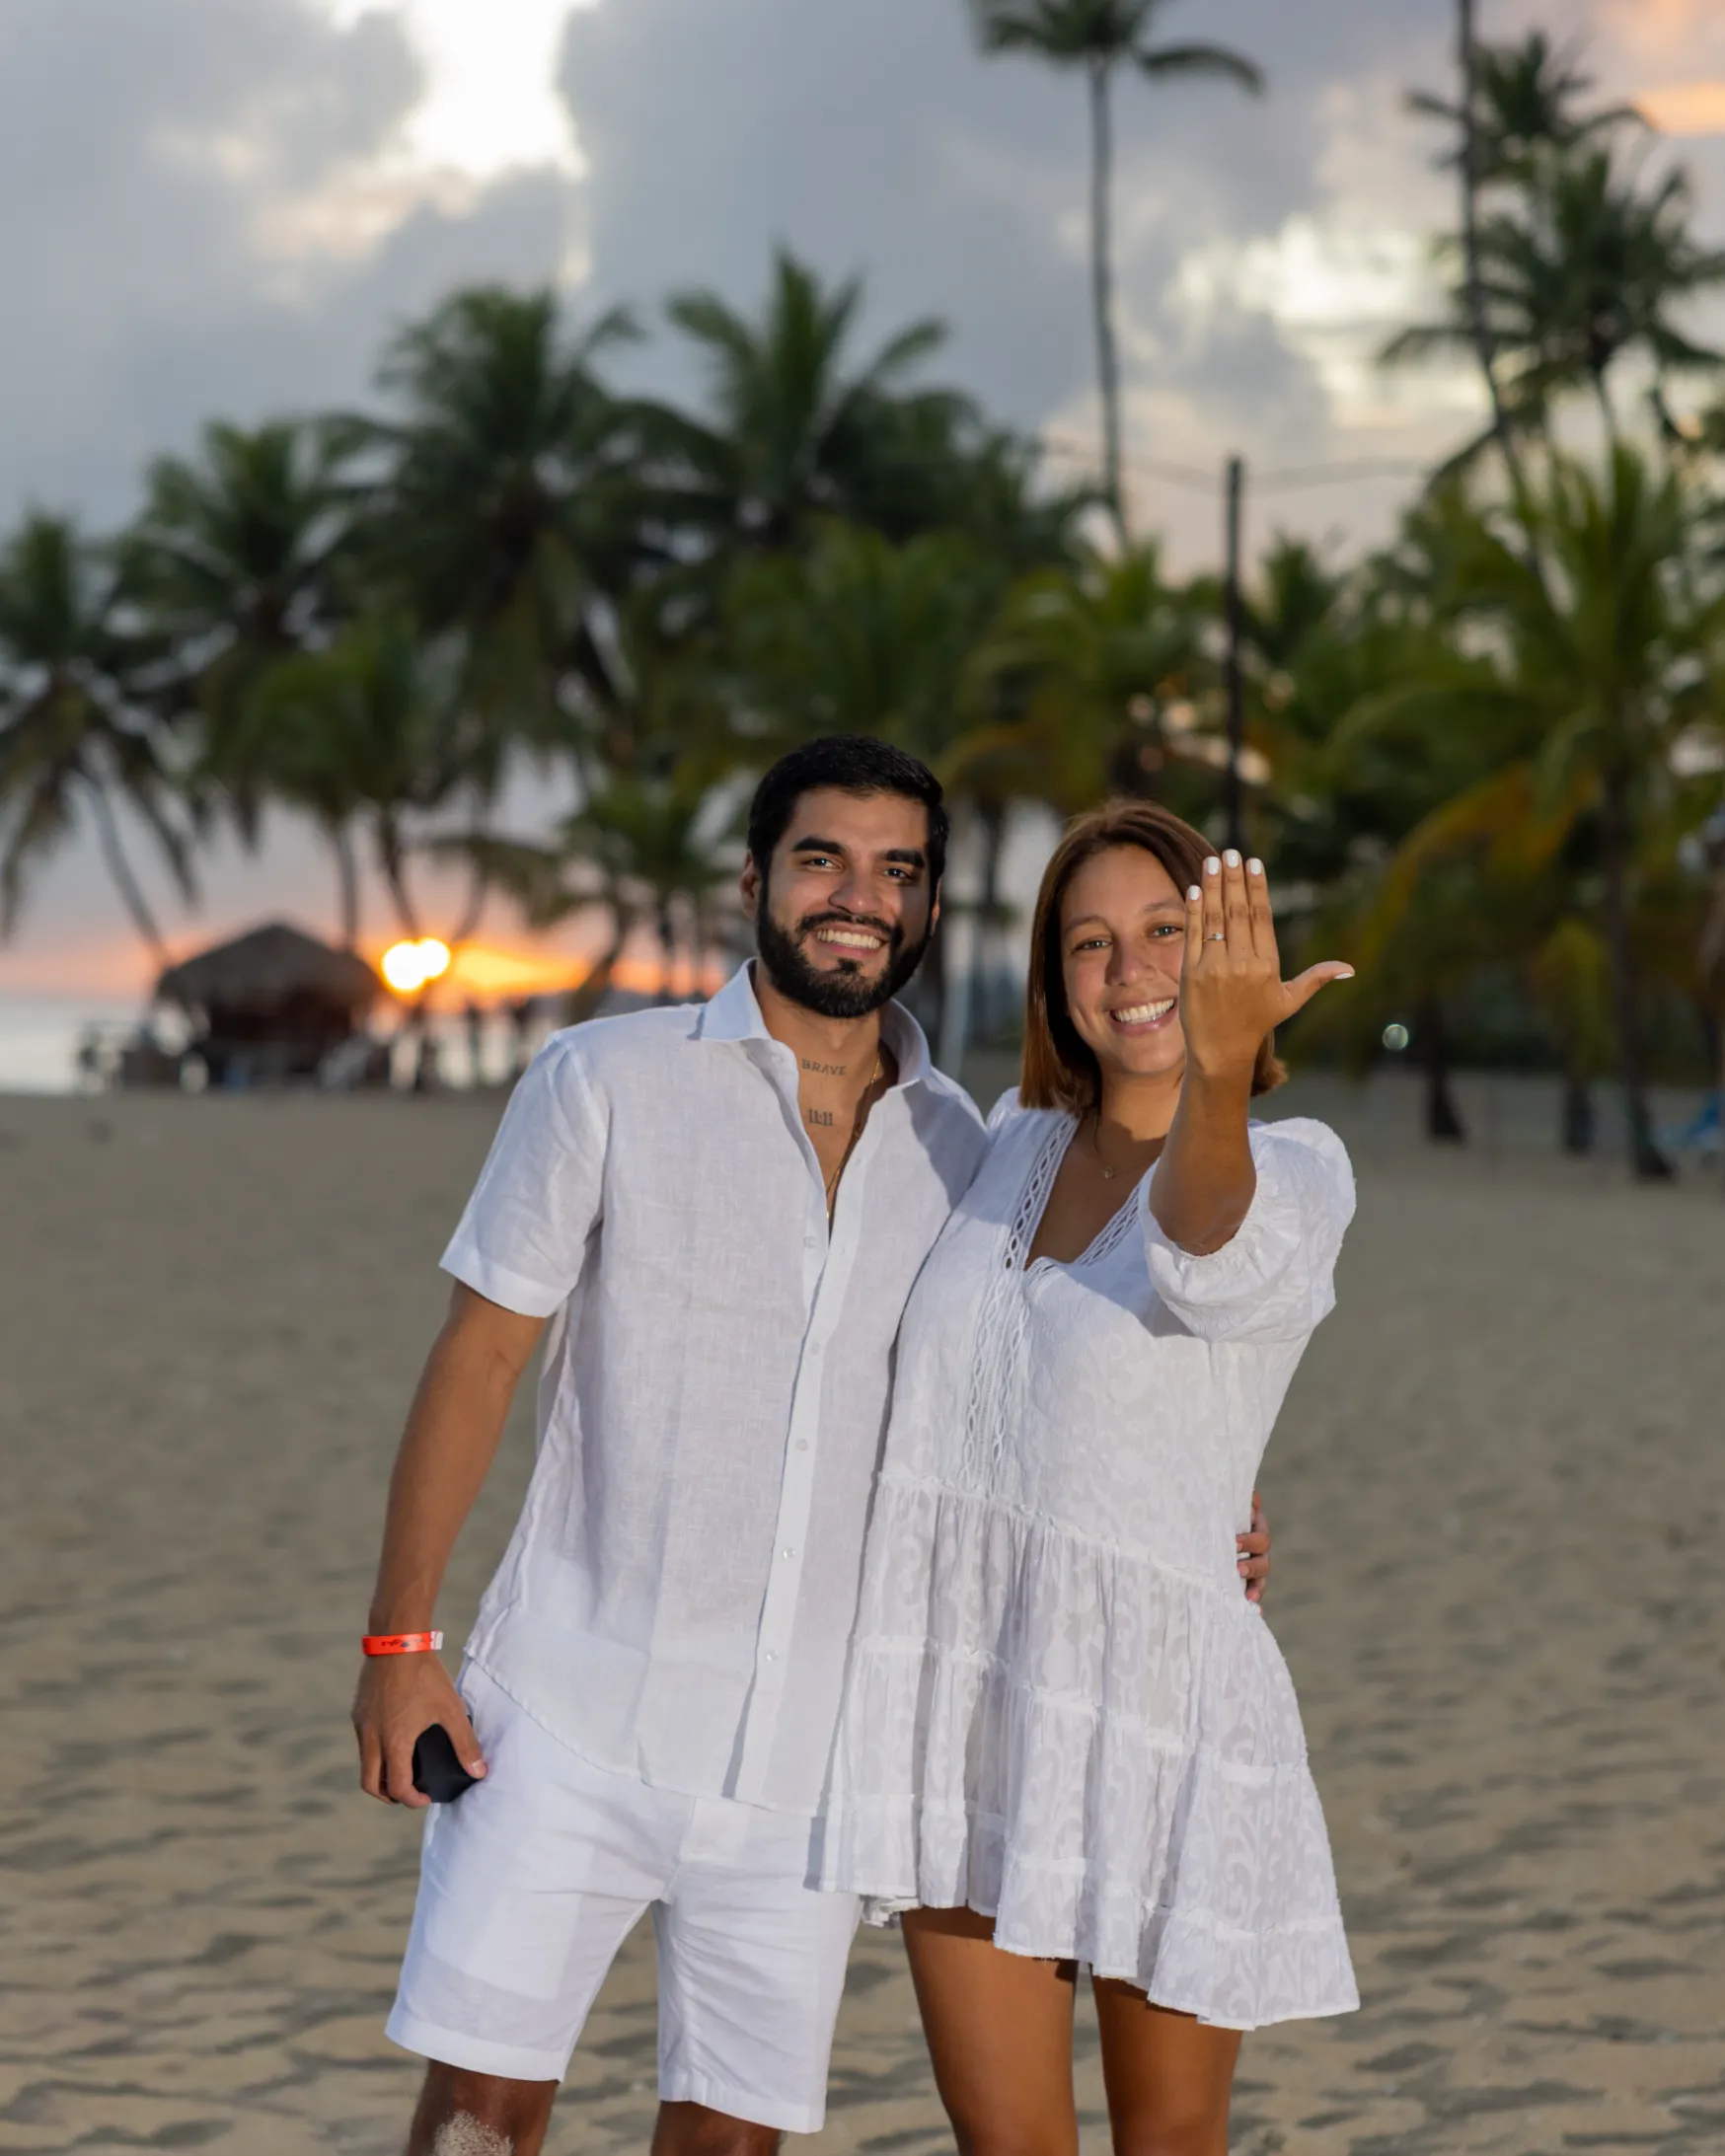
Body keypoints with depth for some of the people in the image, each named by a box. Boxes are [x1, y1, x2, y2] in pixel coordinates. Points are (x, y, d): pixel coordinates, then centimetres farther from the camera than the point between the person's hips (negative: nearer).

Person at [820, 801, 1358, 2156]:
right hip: (967, 1710, 4)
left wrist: (1221, 1068, -52)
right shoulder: (1019, 1142, 8)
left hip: (1153, 1709, -4)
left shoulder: (1297, 1176, -8)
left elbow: (1209, 1265, -34)